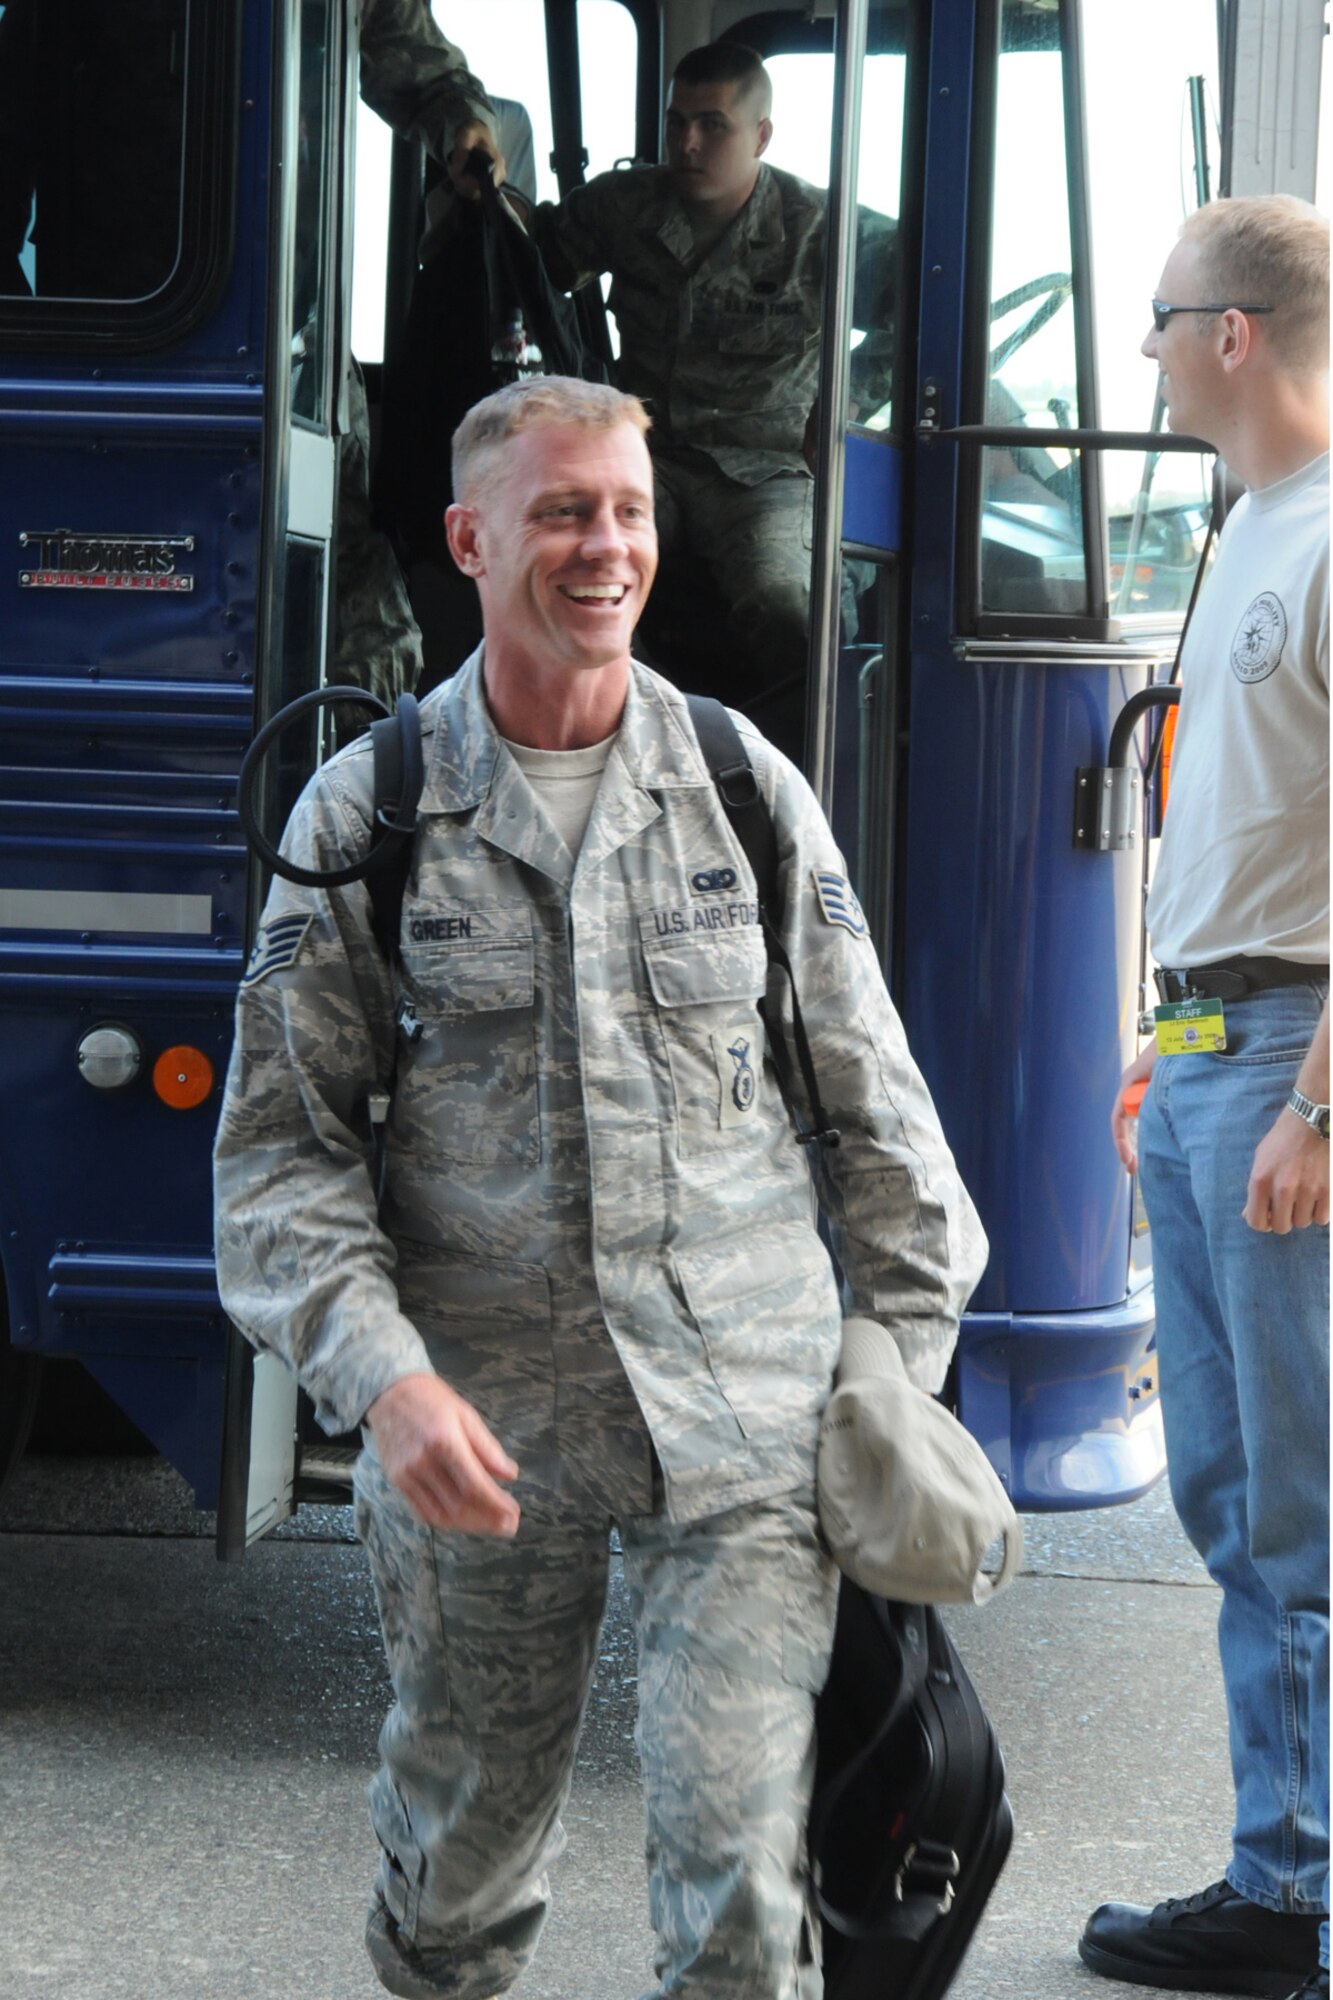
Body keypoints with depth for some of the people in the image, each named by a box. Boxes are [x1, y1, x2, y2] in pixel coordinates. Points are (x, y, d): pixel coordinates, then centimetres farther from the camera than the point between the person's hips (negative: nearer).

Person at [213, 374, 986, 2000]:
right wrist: (381, 1378, -13)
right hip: (478, 1429, 0)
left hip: (746, 1417, 0)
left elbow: (871, 1105, 11)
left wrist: (901, 1376, 8)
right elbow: (281, 1143, 1)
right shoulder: (364, 812, 1)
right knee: (457, 1866, 13)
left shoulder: (746, 787, 5)